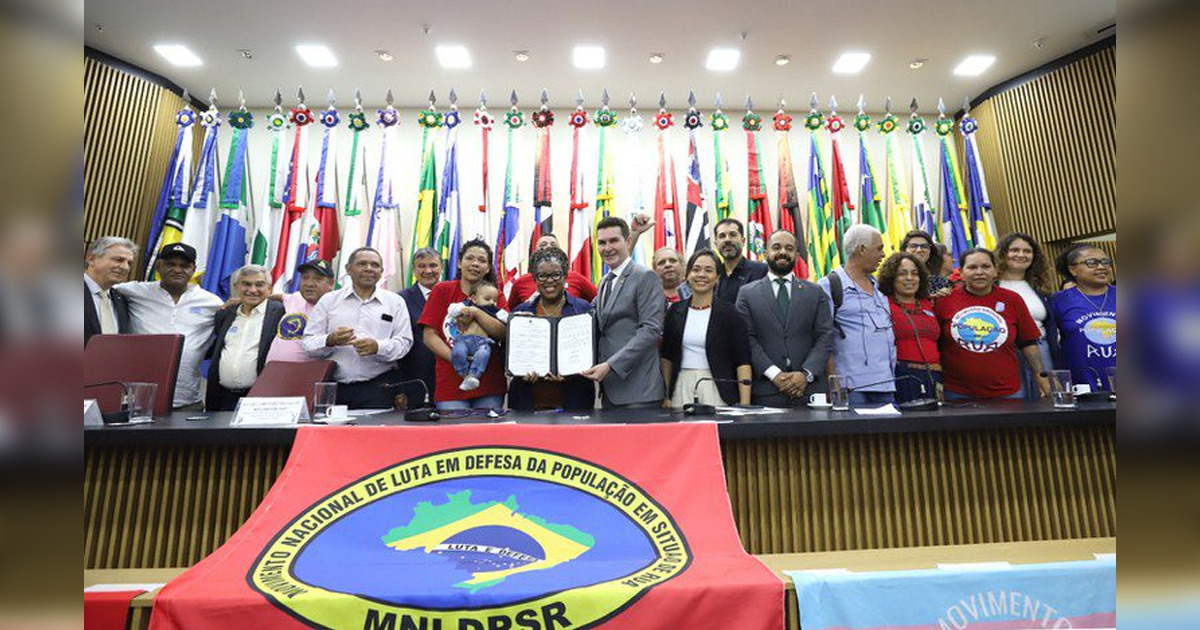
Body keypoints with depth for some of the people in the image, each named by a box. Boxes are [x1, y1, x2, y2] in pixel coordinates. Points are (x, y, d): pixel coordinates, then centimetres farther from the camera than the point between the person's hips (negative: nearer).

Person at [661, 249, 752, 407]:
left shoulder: (729, 313, -2)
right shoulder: (675, 311, 6)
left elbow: (743, 362, -5)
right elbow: (667, 357, 11)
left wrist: (744, 406, -11)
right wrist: (666, 395, 5)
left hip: (717, 390, -2)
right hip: (681, 389, 2)